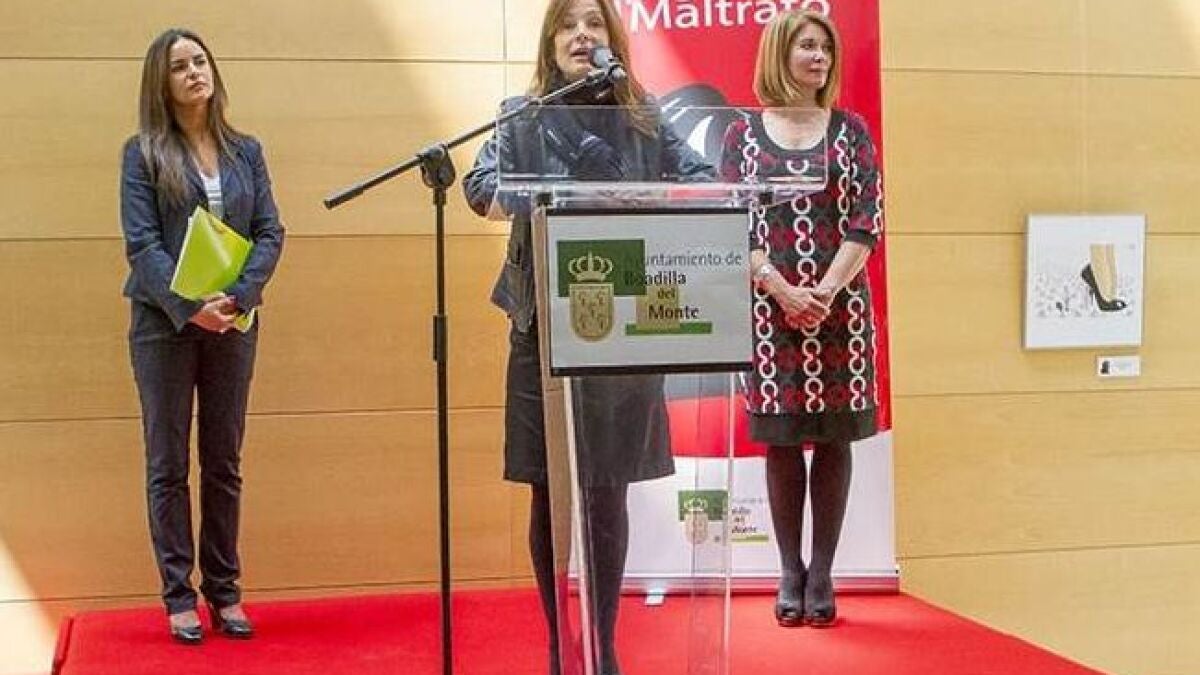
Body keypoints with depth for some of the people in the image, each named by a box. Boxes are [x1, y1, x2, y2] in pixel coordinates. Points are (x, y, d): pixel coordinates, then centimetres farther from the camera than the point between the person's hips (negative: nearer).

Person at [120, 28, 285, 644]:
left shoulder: (246, 151, 10)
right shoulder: (143, 153, 1)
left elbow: (270, 233, 3)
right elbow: (141, 243, -7)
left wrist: (237, 297, -13)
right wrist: (189, 307, -19)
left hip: (233, 321, 3)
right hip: (164, 320, -3)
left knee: (224, 463, 7)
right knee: (168, 464, 2)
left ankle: (225, 592, 15)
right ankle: (179, 596, 9)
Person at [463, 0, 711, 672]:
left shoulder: (644, 118, 8)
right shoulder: (523, 115, 4)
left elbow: (704, 179, 8)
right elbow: (481, 185, -9)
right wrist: (541, 206, -28)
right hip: (545, 328, -1)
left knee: (609, 494, 6)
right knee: (551, 495, 4)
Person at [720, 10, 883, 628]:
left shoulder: (850, 131, 6)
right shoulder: (743, 134, 4)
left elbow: (867, 223, 0)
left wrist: (827, 291, -13)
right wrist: (783, 292, -13)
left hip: (841, 308, 1)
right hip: (769, 310, -1)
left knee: (833, 439, 3)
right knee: (780, 441, 3)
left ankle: (821, 572, 12)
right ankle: (790, 572, 14)